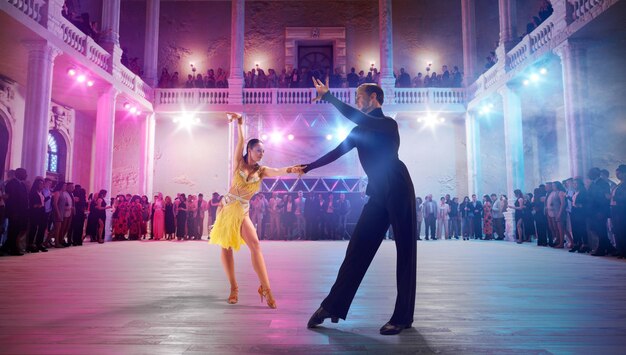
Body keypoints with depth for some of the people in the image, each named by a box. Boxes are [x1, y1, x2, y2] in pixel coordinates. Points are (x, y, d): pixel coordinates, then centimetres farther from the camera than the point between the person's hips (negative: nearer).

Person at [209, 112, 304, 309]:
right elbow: (241, 141, -12)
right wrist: (239, 123, -25)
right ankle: (233, 288, 12)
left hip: (243, 211, 0)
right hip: (227, 207, 0)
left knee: (255, 244, -16)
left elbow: (278, 171, -16)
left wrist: (290, 169, -36)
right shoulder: (239, 163, 1)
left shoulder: (262, 171, 3)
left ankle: (265, 288, -18)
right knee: (226, 247, 1)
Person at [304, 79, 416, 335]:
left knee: (405, 252, 0)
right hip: (378, 194, 6)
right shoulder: (361, 130, 17)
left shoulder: (389, 124, -3)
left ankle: (403, 317, 6)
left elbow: (355, 117, -20)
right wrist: (307, 168, 15)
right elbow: (336, 153, 17)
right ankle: (332, 307, 8)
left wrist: (328, 96, -16)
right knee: (357, 249, 3)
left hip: (398, 191, -6)